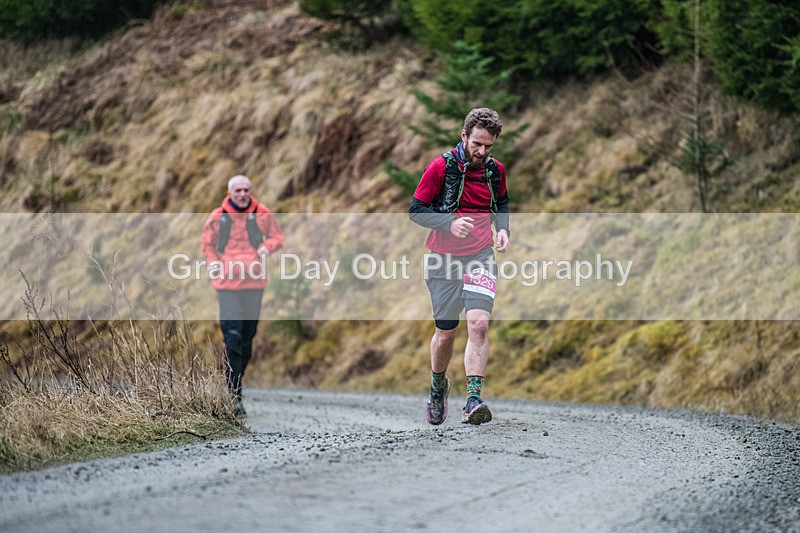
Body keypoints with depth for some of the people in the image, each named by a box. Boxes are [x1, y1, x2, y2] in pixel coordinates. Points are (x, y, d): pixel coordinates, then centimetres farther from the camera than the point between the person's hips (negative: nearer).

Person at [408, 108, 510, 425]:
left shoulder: (495, 170, 4)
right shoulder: (441, 167, -9)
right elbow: (415, 210, -6)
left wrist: (502, 229, 6)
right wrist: (450, 224, -21)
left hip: (481, 256, 2)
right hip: (444, 258, -2)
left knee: (479, 324, -18)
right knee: (445, 334, 7)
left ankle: (473, 401, -23)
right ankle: (438, 386, 36)